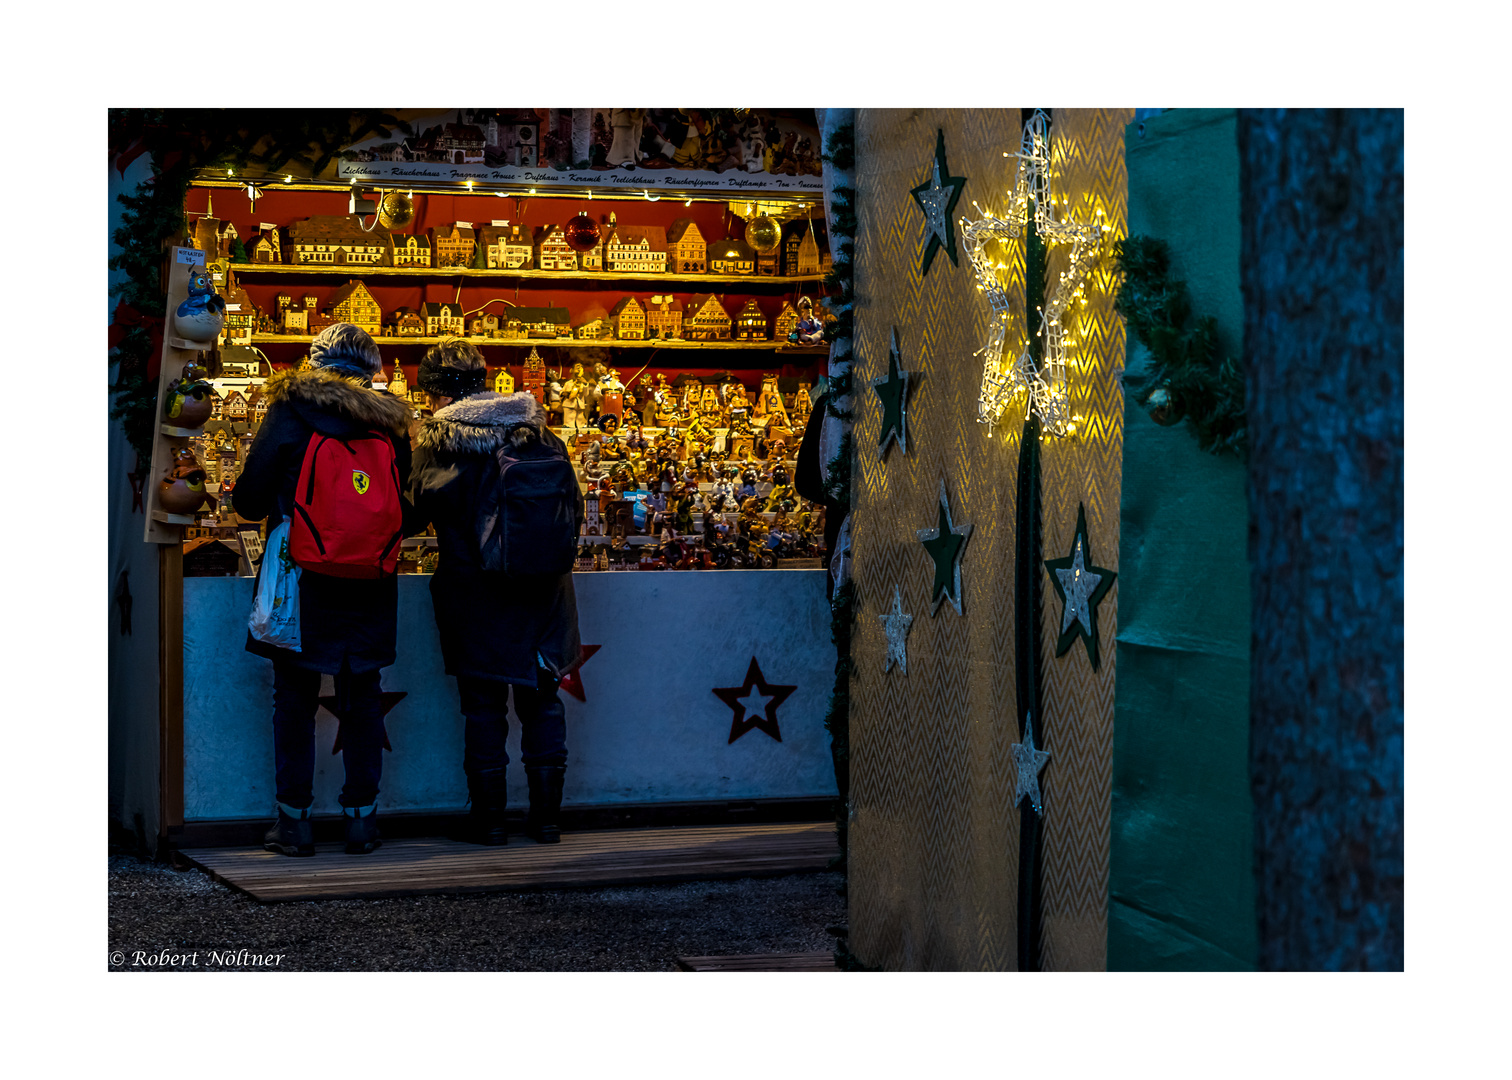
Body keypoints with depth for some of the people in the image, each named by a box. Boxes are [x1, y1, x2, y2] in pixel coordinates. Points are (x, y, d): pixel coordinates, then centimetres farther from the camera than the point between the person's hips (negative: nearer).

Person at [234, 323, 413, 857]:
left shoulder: (290, 413, -5)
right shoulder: (390, 422, 3)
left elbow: (250, 498, -5)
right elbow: (405, 508, 10)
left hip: (301, 577, -2)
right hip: (369, 584, 2)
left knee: (295, 696, 5)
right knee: (362, 697, 10)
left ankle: (295, 820, 5)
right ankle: (361, 818, 12)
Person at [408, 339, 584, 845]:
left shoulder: (438, 439, -8)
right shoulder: (539, 432, 4)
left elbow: (417, 511, -8)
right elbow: (574, 509, 7)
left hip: (474, 589, -3)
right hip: (544, 589, 3)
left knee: (484, 704, 6)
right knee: (541, 699, 12)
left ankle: (489, 817, 9)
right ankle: (546, 815, 13)